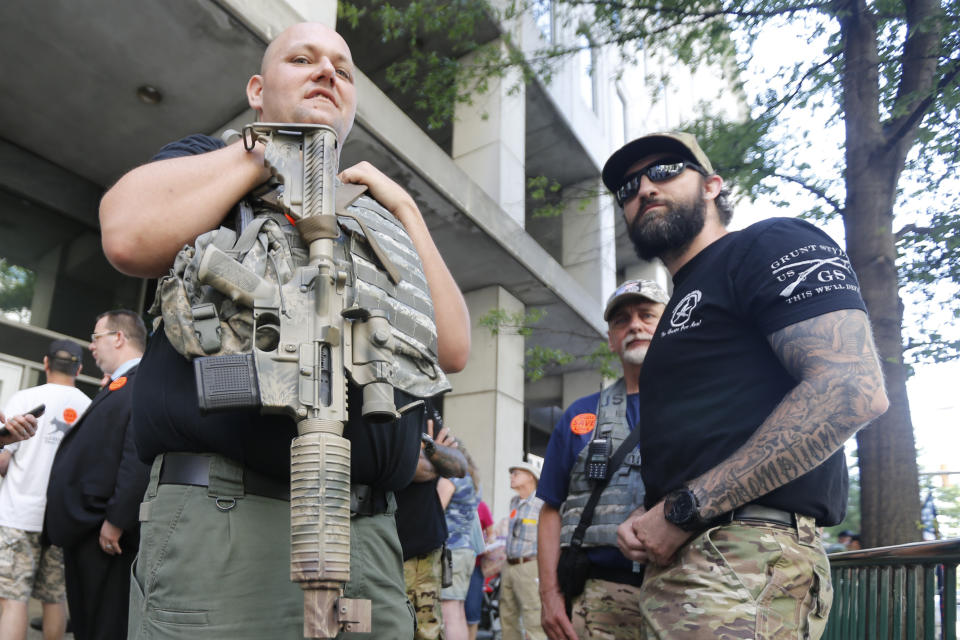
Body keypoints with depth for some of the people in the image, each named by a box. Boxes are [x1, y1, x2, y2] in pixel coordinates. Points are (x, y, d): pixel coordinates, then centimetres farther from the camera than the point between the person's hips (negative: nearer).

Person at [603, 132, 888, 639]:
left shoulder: (773, 245, -2)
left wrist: (685, 509, -17)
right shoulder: (683, 304, 25)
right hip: (673, 562, 9)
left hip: (741, 559, -9)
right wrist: (645, 519, 5)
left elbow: (853, 390, -18)